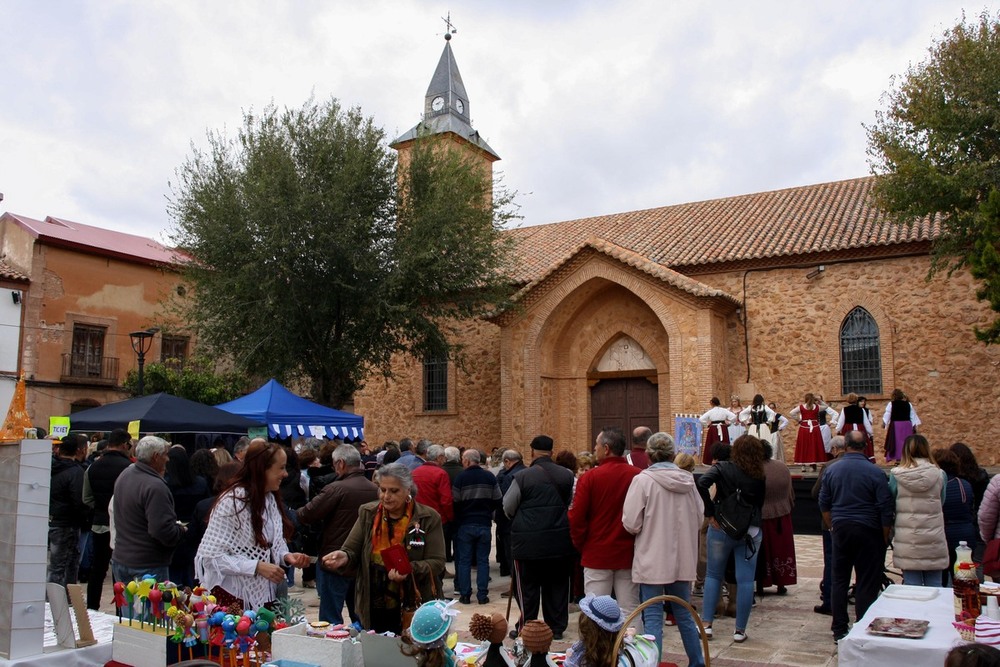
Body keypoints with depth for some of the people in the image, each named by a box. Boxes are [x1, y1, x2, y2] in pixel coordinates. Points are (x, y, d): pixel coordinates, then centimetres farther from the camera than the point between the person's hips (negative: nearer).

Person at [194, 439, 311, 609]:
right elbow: (210, 555, -20)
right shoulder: (232, 501, -18)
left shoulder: (270, 498, 5)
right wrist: (257, 567, -24)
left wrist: (286, 556, -6)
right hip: (234, 596, -6)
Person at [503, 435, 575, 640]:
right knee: (557, 584, 13)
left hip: (528, 541, -3)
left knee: (527, 586, 7)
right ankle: (557, 628, 21)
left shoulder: (522, 477, -10)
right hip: (560, 540, 3)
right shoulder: (567, 475, -1)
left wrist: (519, 520, 20)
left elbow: (508, 507, 0)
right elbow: (571, 505, 6)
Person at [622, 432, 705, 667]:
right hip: (683, 559, 5)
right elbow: (699, 519, 11)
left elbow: (631, 524, -13)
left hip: (652, 561, -5)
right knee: (684, 615, 19)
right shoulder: (688, 480, 1)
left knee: (653, 619, 1)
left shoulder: (643, 480, -14)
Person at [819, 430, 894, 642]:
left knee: (839, 580, 10)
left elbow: (824, 504, 7)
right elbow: (885, 508, -9)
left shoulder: (832, 470, 0)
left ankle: (839, 630, 14)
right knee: (867, 583, 4)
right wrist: (885, 537, 1)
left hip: (840, 529, 3)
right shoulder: (875, 472, -10)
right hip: (867, 531, -3)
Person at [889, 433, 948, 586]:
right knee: (934, 586, 10)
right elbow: (941, 503, 12)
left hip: (907, 540, -1)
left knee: (912, 585, 4)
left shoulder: (896, 475, -5)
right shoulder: (939, 474, -2)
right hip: (934, 539, 1)